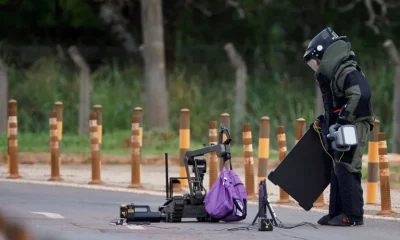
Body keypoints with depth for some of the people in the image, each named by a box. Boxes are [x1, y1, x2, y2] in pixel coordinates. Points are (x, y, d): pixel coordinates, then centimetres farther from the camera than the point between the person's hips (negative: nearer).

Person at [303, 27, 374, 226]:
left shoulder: (347, 72, -16)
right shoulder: (332, 74, 16)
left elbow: (360, 95, -30)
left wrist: (344, 119, -27)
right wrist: (326, 120, 17)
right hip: (341, 129, 11)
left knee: (346, 169, -11)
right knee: (337, 170, 12)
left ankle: (353, 215, -9)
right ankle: (337, 212, 18)